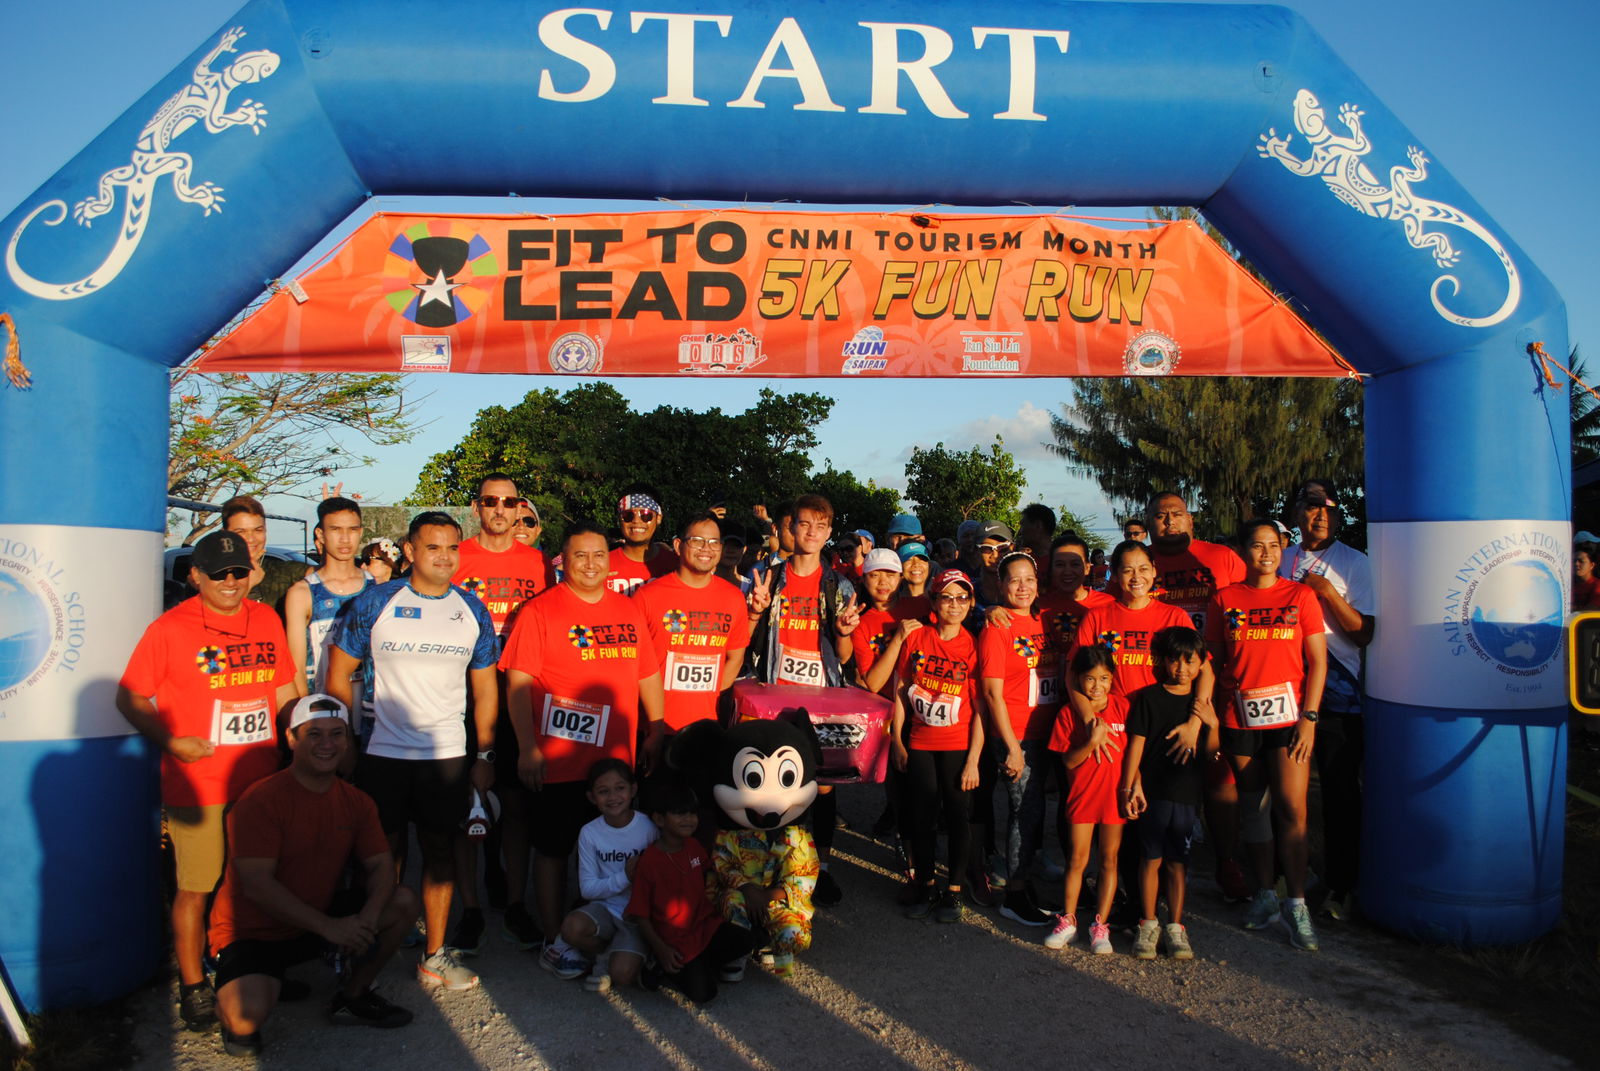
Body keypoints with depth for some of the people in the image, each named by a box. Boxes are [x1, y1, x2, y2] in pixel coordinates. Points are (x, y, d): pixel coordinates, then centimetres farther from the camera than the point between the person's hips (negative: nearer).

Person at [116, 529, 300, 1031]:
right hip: (196, 787, -4)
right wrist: (171, 741, -14)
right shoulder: (169, 628, -6)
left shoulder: (267, 621, 8)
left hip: (261, 782, 4)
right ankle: (193, 986, 20)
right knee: (194, 889, 4)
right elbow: (130, 696, -2)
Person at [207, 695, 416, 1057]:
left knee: (403, 901, -10)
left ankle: (351, 997, 10)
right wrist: (329, 927, -29)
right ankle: (233, 1013, 7)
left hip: (323, 918, 6)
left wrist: (368, 918, -24)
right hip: (253, 932, -6)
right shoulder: (261, 801, -20)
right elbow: (257, 885, -26)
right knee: (248, 1014, -33)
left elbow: (381, 866, -2)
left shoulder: (357, 802, 0)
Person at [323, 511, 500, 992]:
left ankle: (435, 955, 18)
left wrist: (485, 755, 6)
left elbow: (485, 687, 10)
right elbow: (339, 672, 1)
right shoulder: (374, 602, -3)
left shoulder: (472, 611, 5)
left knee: (441, 850, 8)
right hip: (382, 753, -2)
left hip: (447, 754, 2)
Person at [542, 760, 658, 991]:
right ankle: (605, 951, 2)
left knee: (623, 974, -25)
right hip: (605, 908, 2)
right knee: (572, 927, -30)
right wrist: (624, 877, -20)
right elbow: (588, 889, -5)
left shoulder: (648, 829, -10)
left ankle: (607, 960, 12)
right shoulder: (590, 833, -4)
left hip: (638, 913, -2)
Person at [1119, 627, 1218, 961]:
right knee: (1151, 859, 4)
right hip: (1152, 792, -2)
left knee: (1178, 862, 7)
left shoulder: (1204, 702, 6)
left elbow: (1210, 752, 7)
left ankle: (1175, 927, 16)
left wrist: (1212, 725, -11)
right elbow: (1135, 745, -2)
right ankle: (1148, 924, 16)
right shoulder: (1148, 698, -1)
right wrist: (1129, 787, -6)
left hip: (1188, 794, 2)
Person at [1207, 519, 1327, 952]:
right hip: (1240, 718, 2)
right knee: (1253, 809, 9)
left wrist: (1308, 717, -7)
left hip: (1288, 717, -2)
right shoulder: (1224, 599, 5)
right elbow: (1212, 662, 8)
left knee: (1292, 808, -8)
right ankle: (1264, 895, 22)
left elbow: (1317, 661, 1)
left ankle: (1297, 904, 2)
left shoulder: (1300, 596, 2)